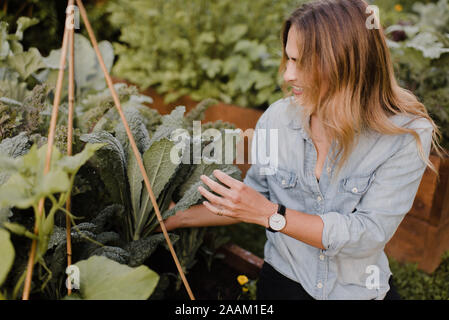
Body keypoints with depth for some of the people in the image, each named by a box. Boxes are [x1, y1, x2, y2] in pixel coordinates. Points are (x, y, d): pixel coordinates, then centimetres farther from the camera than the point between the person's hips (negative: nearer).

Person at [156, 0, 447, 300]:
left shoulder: (407, 134, -14)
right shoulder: (277, 118, -6)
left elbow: (368, 235, -20)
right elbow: (253, 199, 6)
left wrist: (270, 214, -26)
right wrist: (176, 219, 6)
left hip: (363, 289, 2)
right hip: (285, 280, -1)